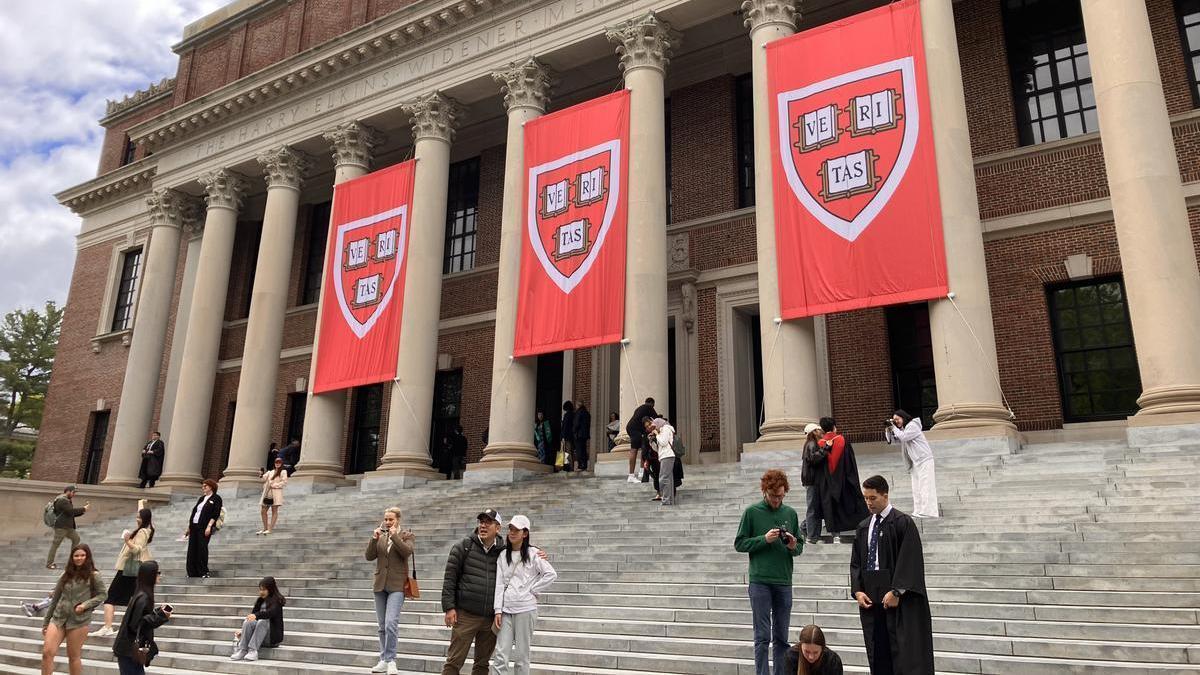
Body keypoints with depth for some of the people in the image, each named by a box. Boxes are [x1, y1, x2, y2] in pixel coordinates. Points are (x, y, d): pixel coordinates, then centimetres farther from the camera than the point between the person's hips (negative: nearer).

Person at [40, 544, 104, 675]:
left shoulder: (93, 576, -1)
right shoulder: (66, 575, 10)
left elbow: (102, 595, 1)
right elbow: (55, 599, 15)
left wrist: (85, 605, -15)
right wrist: (45, 622, 16)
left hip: (78, 620, -4)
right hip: (58, 618, 4)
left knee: (74, 656, 3)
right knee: (47, 652, -7)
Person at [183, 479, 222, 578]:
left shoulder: (216, 498, -1)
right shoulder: (201, 498, 20)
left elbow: (215, 514, -10)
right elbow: (194, 511, 20)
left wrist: (209, 526, -20)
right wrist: (188, 526, 16)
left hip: (204, 527, -7)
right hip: (194, 526, 7)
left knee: (202, 548, -11)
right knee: (192, 549, 4)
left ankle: (204, 572, -3)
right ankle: (192, 573, 9)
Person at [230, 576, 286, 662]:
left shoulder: (277, 600, -5)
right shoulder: (260, 601, 14)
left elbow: (271, 612, -25)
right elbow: (252, 616, 14)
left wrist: (256, 615, -41)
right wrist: (243, 631, 1)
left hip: (273, 637, -5)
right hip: (259, 635, 5)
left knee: (262, 621, -33)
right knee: (248, 622, -22)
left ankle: (253, 650, -41)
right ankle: (242, 650, -31)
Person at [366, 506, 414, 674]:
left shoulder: (406, 535, 0)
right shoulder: (379, 536, 11)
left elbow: (407, 552, -17)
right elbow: (369, 556, 2)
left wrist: (394, 535, -20)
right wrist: (374, 539, -11)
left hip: (397, 585, -5)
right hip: (380, 585, 5)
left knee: (391, 624, -17)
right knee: (382, 626, 10)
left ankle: (391, 660, -7)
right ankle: (384, 660, 18)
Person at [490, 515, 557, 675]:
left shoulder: (533, 554, -2)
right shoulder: (503, 555, 9)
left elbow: (551, 574, -7)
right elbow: (499, 583, 6)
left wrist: (532, 590, -7)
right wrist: (498, 611, -1)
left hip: (525, 609, -3)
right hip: (506, 609, 3)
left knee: (522, 655, 3)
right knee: (500, 656, -2)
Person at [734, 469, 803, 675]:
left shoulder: (790, 513, 8)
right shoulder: (752, 512, -2)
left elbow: (800, 547, 14)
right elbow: (739, 544, -2)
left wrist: (793, 546, -9)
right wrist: (764, 539, -15)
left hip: (784, 583, 4)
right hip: (760, 582, -3)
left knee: (781, 637, 9)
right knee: (762, 637, -1)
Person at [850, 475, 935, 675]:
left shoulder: (903, 523, -6)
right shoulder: (864, 527, 12)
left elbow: (909, 560, -12)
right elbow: (856, 562, 13)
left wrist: (896, 592, -17)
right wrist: (857, 591, -1)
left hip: (899, 600, -6)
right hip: (870, 600, 6)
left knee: (904, 653, -4)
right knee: (878, 655, 8)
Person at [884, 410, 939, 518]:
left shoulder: (912, 426, -12)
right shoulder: (904, 428, 15)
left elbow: (903, 437, -23)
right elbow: (891, 440, 14)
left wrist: (894, 427, -14)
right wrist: (887, 429, -1)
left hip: (924, 460, -10)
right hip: (916, 462, 10)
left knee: (925, 486, -10)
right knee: (916, 488, 9)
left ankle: (928, 511, -10)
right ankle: (919, 511, 11)